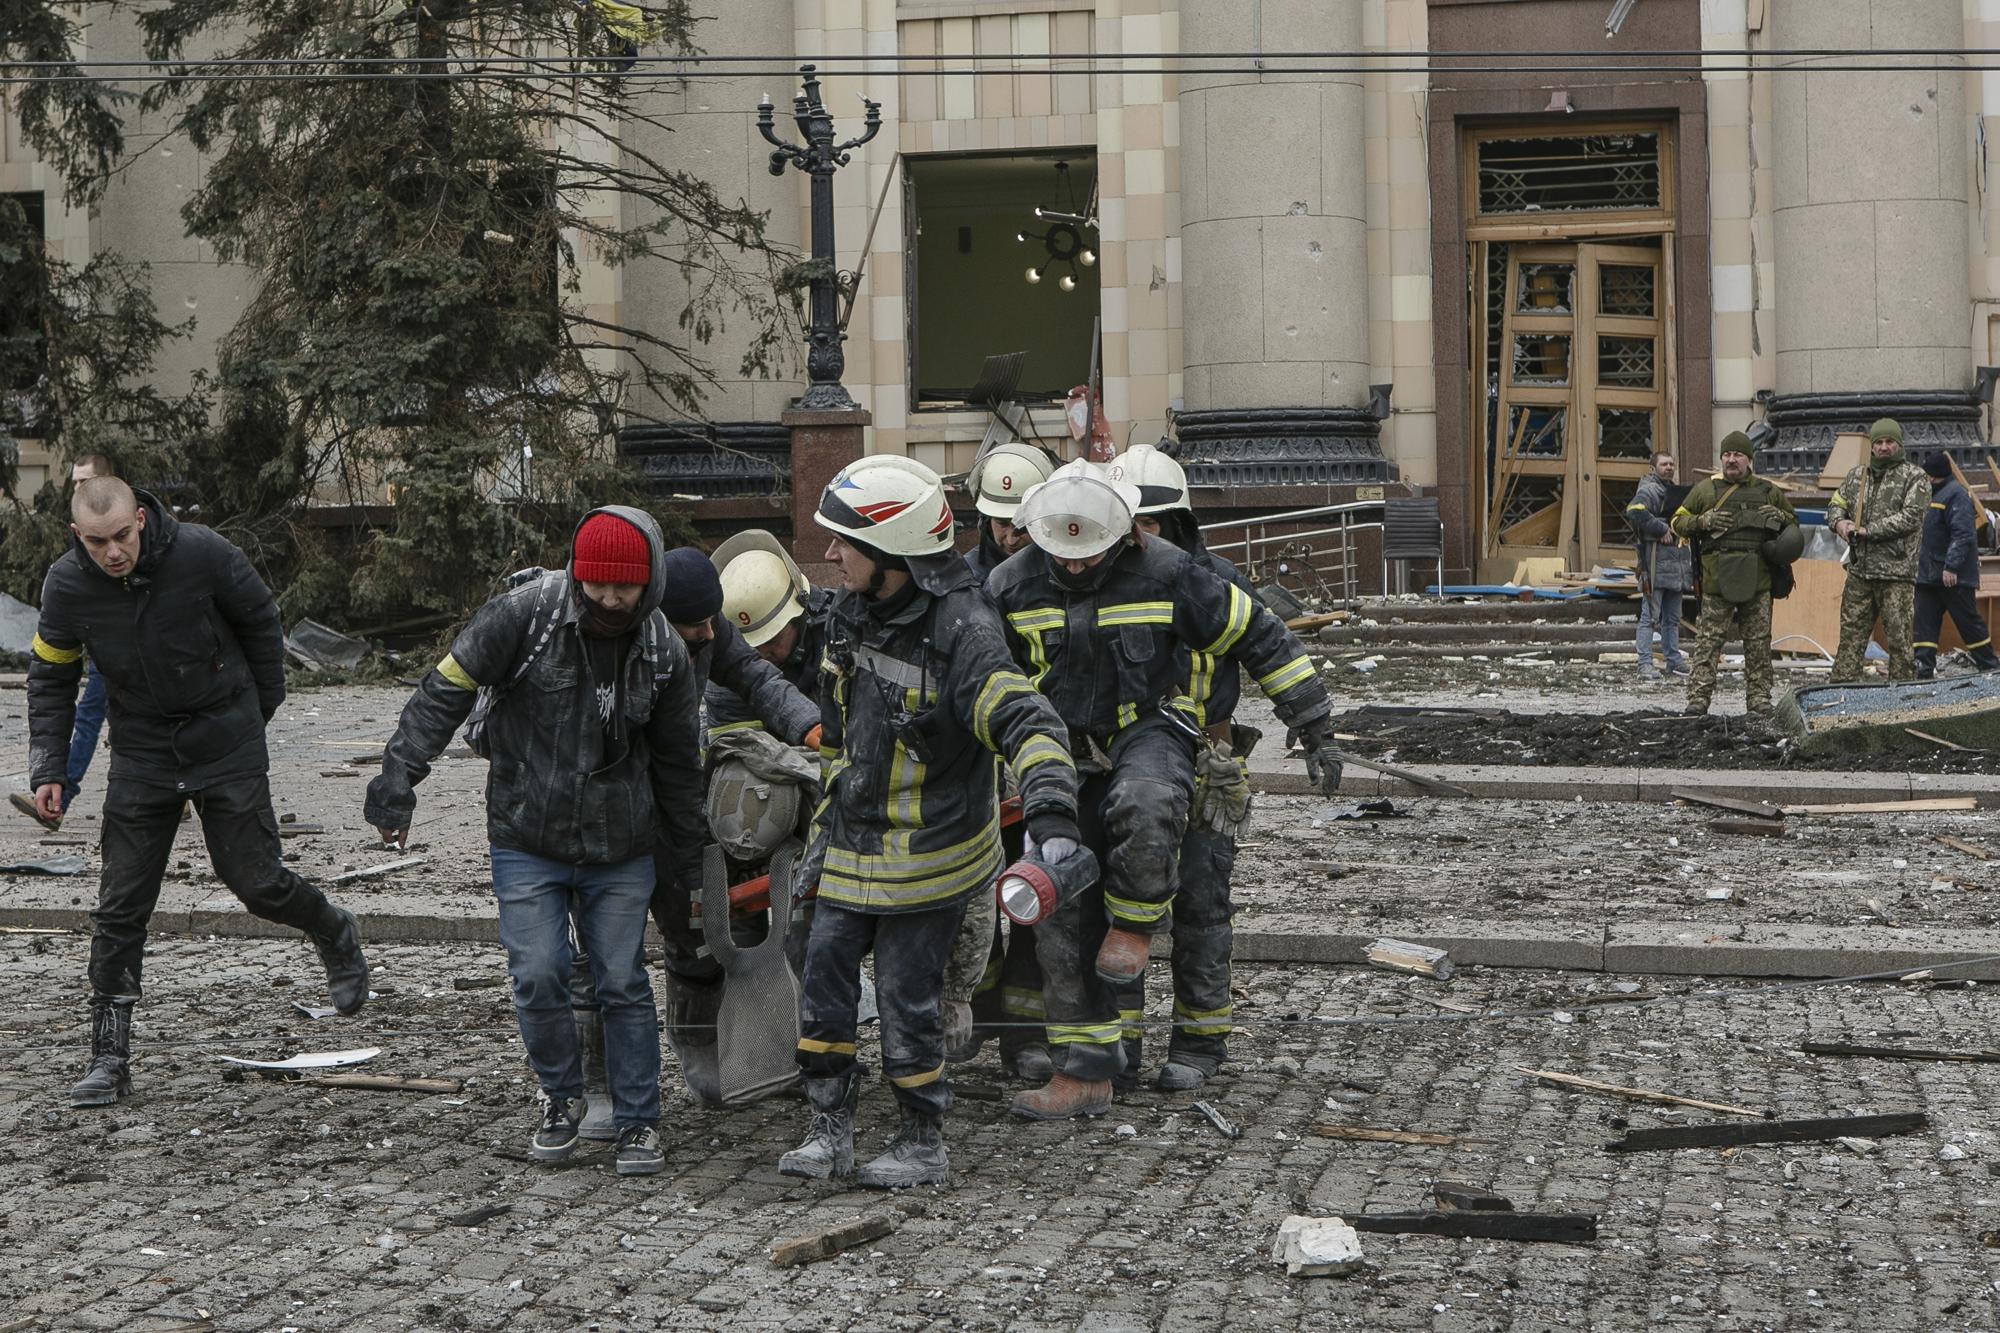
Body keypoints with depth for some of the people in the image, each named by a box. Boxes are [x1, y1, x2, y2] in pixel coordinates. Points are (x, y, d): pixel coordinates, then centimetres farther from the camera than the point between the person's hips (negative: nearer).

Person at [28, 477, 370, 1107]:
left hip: (226, 742, -2)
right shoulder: (67, 584, -11)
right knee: (119, 907, -2)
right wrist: (49, 768, -4)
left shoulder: (201, 553, -19)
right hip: (141, 753, 2)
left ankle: (337, 936, 31)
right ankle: (109, 1058, 6)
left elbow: (260, 619, 0)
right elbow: (50, 678, 4)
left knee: (256, 882, -1)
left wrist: (261, 708, 7)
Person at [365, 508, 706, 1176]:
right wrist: (400, 776, -18)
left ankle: (638, 1121, 16)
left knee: (624, 985, 2)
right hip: (526, 842, -1)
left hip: (620, 850, 2)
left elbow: (677, 764, 9)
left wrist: (690, 863, 15)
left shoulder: (665, 653, -2)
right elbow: (447, 688, -10)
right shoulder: (527, 613, -13)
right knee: (538, 978, -4)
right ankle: (562, 1096, 22)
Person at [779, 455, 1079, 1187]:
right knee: (825, 974, 6)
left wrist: (1053, 822, -45)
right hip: (856, 845, 7)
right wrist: (829, 823, 21)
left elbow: (1030, 726, -32)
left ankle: (923, 1144, 18)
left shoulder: (962, 633, -23)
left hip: (928, 853, -7)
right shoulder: (853, 611, 2)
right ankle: (829, 1127, 18)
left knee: (906, 997, 1)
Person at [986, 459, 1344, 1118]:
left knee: (1144, 806, -39)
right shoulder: (1012, 587, -5)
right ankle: (1086, 1073, 11)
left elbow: (1260, 637, -3)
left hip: (1149, 729, -3)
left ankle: (1135, 919, -10)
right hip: (1065, 755, 3)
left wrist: (1315, 729, -2)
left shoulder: (1164, 573, -12)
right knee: (1062, 916, 0)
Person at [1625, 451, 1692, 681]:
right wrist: (1661, 530, -21)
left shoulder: (1674, 491, 21)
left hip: (1677, 562, 9)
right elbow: (1634, 511, -29)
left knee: (1672, 617, 16)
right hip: (1656, 561, -9)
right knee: (1650, 615, -8)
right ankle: (1645, 664, -9)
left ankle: (1674, 659, 24)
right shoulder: (1649, 490, -9)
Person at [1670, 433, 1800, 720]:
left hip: (1757, 581, 2)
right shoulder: (1706, 490, 8)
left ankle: (1759, 702, 11)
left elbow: (1793, 522, 22)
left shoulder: (1768, 491, 13)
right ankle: (1698, 701, -5)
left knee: (1758, 645, 5)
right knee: (1708, 643, -5)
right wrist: (1703, 521, -9)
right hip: (1717, 579, -2)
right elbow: (1678, 522, 11)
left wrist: (1780, 517, -1)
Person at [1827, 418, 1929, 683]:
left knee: (1899, 638, -3)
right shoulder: (1856, 475, 16)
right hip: (1859, 572, 5)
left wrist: (1868, 530, -15)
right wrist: (1838, 522, -2)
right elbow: (1835, 505, 23)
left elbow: (1911, 517, -13)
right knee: (1850, 635, 7)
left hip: (1897, 574, -5)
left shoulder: (1915, 477, -1)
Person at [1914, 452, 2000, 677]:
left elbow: (1962, 534, -23)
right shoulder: (1933, 494, 17)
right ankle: (1923, 668, -1)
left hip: (1953, 576, -9)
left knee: (1968, 621, 1)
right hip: (1928, 574, 9)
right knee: (1923, 622, 1)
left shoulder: (1956, 494, -14)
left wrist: (1951, 566, -28)